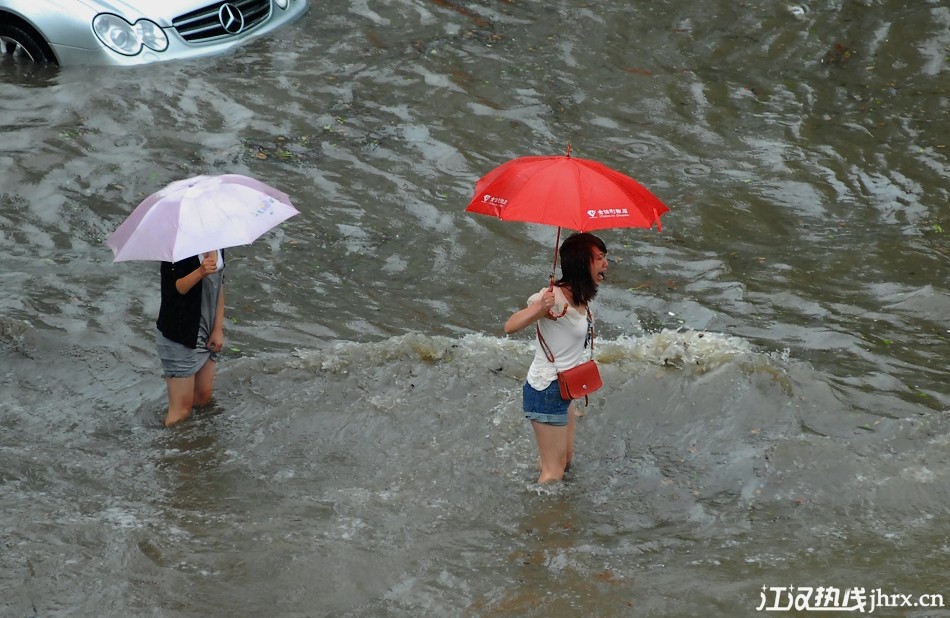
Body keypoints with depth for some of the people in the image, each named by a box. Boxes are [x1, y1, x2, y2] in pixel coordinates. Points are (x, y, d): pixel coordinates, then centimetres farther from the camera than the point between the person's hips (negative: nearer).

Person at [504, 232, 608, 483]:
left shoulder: (580, 297, 2)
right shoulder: (556, 298, -25)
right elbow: (510, 326, -35)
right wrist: (540, 307, -50)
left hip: (563, 390, 10)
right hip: (546, 391, -10)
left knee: (566, 459, 22)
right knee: (554, 471, -1)